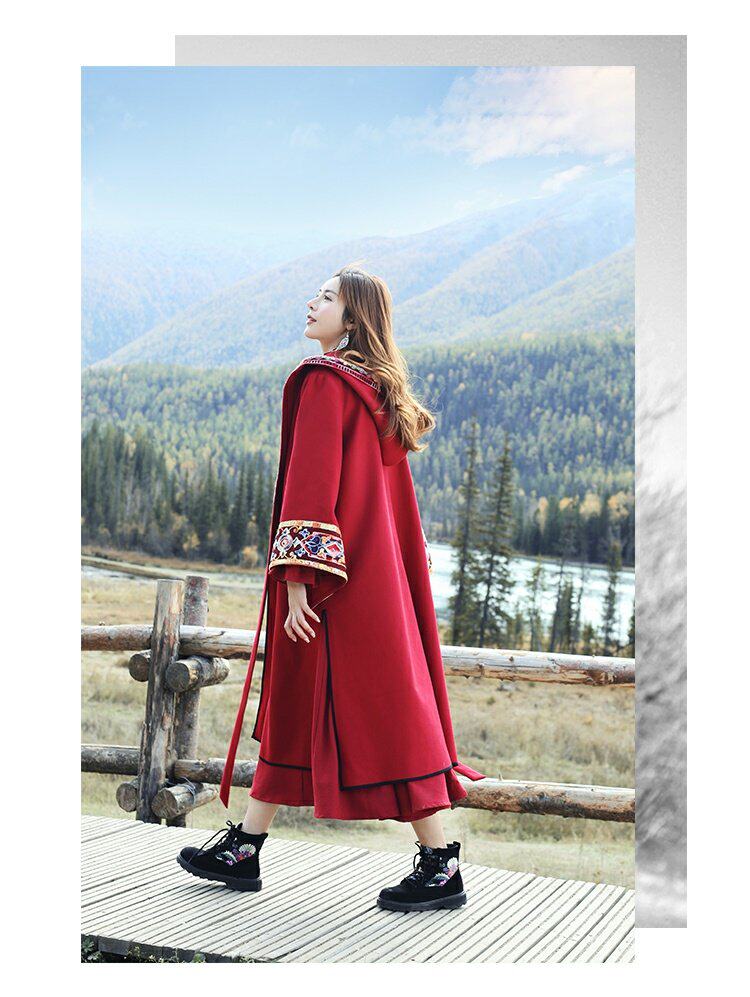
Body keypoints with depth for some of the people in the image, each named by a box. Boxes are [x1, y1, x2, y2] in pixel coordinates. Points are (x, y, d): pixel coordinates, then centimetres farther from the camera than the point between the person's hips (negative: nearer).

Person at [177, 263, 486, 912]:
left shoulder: (323, 380, -12)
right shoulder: (381, 390, 15)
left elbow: (312, 481, -19)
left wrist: (298, 577, -21)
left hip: (336, 576, -10)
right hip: (375, 566, 10)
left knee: (378, 706, -5)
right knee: (297, 703, 14)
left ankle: (442, 865, 1)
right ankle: (245, 847, 23)